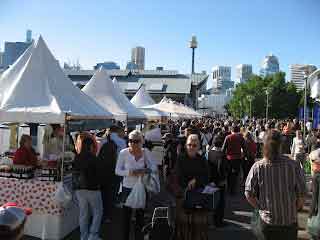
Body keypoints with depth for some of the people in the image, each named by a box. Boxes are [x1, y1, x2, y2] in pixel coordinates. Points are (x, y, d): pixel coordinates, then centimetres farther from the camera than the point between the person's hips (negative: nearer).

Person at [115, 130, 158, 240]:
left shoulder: (146, 152, -8)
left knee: (140, 216, 14)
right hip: (127, 188, -1)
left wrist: (146, 170, -25)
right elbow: (117, 171, -7)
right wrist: (129, 172, -24)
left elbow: (155, 167, -5)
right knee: (126, 216, 9)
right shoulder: (123, 153, -11)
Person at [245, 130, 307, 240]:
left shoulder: (257, 167, -17)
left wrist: (261, 208, 7)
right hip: (289, 222, 1)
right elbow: (301, 194, -7)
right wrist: (294, 210, 9)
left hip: (265, 221, 0)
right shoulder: (294, 166, -17)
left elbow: (249, 194, -10)